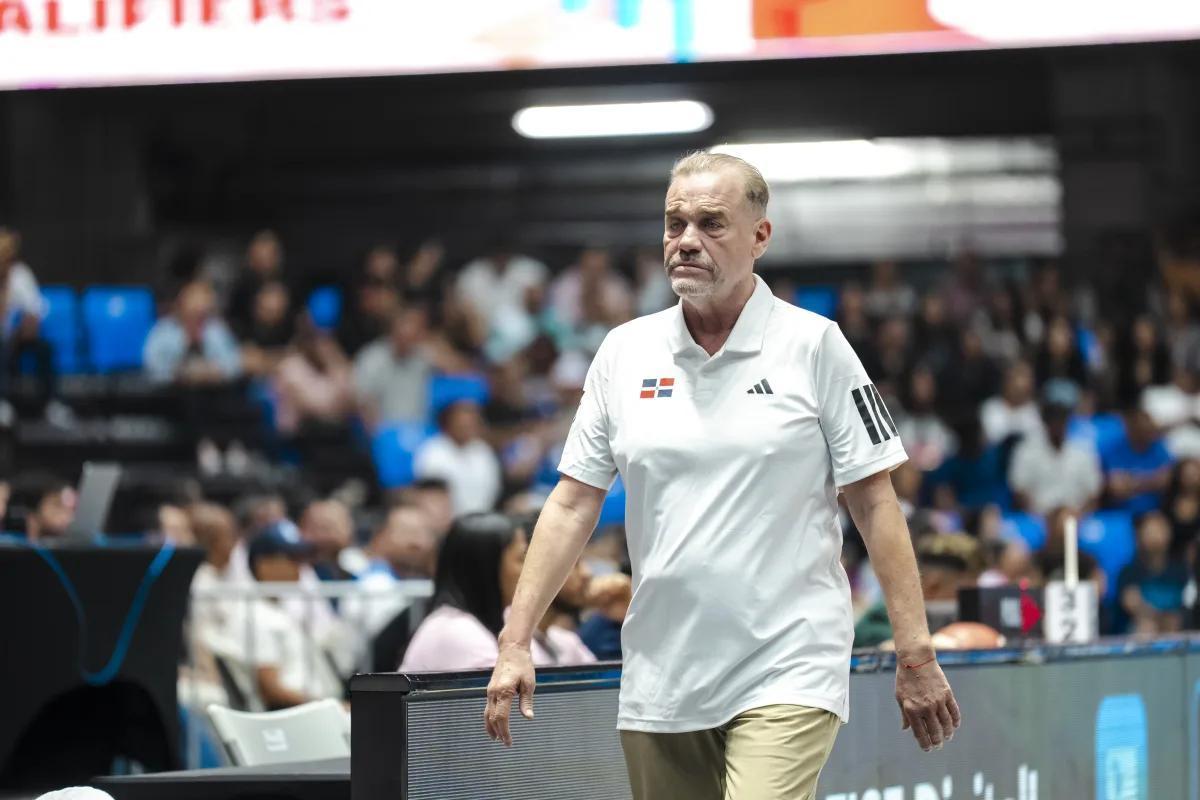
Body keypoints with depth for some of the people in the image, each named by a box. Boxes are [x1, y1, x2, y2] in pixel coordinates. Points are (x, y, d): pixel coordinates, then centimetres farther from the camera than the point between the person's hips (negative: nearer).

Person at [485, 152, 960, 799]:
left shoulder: (815, 345, -1)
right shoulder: (624, 352, 8)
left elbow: (874, 503, -2)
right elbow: (572, 505, 9)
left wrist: (915, 655, -6)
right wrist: (515, 642, 3)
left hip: (787, 677, -4)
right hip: (658, 685, 4)